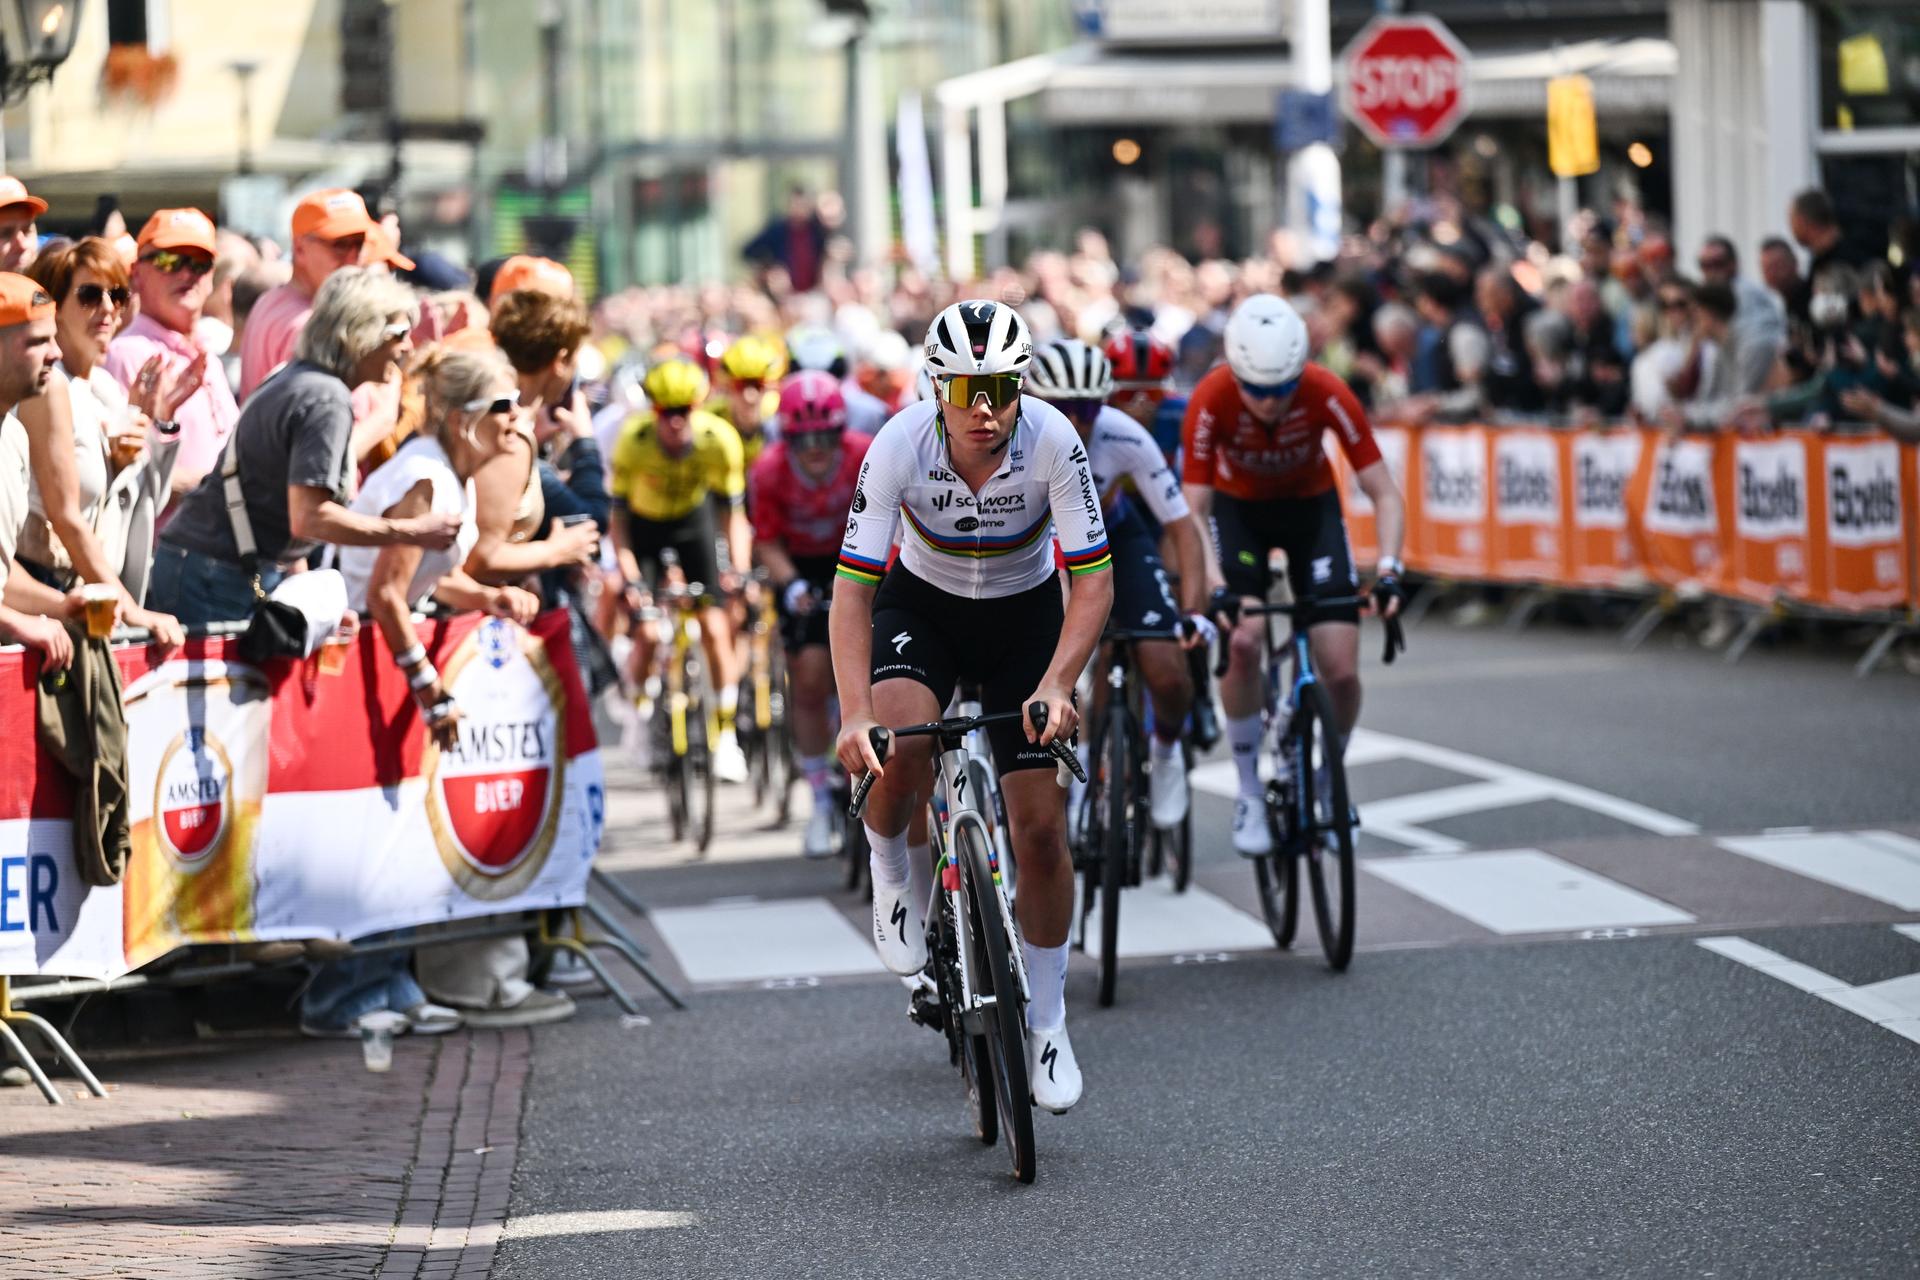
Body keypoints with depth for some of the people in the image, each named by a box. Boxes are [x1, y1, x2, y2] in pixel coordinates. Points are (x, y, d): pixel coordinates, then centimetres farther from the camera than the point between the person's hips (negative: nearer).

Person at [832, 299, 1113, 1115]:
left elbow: (1094, 581, -25)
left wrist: (1055, 686, -40)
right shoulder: (899, 446, -28)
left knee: (1040, 826, -4)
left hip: (1023, 613, 1)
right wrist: (855, 714, -40)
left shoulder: (1053, 442, -28)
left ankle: (1046, 1023, 14)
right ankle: (894, 872, 1)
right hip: (923, 602, -1)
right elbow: (853, 589, -27)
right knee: (901, 736, -33)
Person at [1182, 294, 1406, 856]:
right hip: (1239, 505, -1)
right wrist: (1208, 585, -43)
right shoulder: (1211, 400, -31)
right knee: (1243, 642, -25)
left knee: (1341, 671, -12)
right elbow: (1193, 508, -27)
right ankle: (1250, 792, -7)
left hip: (1311, 504, 1)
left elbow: (1384, 494, -25)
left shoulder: (1327, 394, -30)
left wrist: (1388, 569, -40)